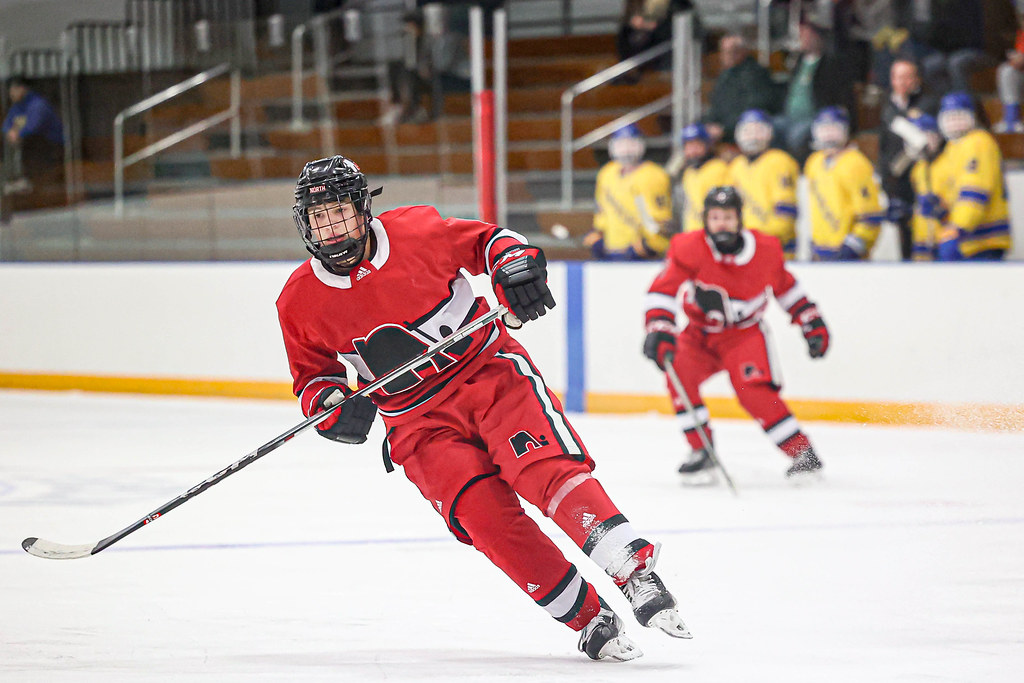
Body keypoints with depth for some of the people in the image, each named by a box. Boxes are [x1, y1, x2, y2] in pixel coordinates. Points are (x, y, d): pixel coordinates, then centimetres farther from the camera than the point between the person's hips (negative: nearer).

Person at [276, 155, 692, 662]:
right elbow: (311, 375, 10)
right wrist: (332, 405, -11)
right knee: (484, 516, -20)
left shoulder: (415, 232, -9)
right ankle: (589, 620, -16)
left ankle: (636, 573, -32)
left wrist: (515, 266, -13)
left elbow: (485, 240, 7)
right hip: (419, 421, 1)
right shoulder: (301, 302, -4)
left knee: (546, 466, -26)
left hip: (489, 371, -1)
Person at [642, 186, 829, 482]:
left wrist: (811, 320, 7)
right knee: (679, 372, -24)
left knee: (754, 391, -23)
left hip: (745, 333, -2)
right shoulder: (689, 249, -19)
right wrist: (658, 329, -36)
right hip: (700, 333, 2)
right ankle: (702, 452, -11)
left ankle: (804, 455, -13)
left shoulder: (766, 250, -11)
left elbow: (785, 285, 7)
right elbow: (662, 289, -22)